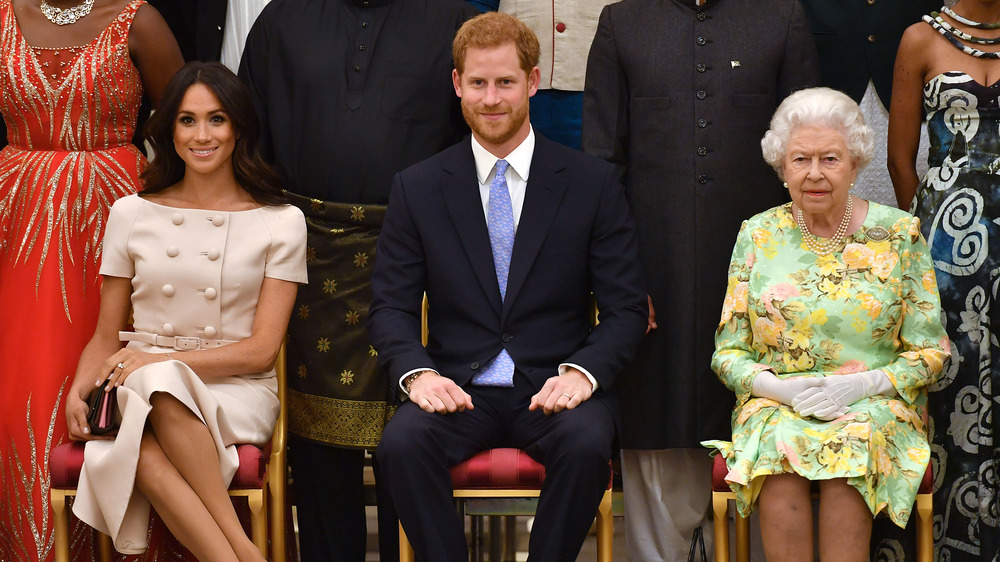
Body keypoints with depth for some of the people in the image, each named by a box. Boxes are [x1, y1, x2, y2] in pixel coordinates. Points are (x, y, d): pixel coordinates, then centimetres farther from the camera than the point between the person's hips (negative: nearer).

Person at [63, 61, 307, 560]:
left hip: (238, 393, -1)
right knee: (144, 453, -37)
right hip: (141, 393, 2)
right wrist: (79, 389, -6)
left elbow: (261, 349, 0)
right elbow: (106, 336, 16)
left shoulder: (280, 222, 7)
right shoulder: (131, 214, 13)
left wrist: (160, 361, -12)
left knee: (158, 383, -38)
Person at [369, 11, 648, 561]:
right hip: (457, 388, 1)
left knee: (586, 443, -33)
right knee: (401, 443, -30)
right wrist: (416, 371, -15)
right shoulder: (417, 187, 7)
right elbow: (390, 304, 5)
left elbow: (626, 307, 2)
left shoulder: (593, 182, 3)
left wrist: (583, 372, -16)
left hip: (555, 388, -1)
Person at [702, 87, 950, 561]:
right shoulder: (758, 236, 8)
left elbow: (930, 352, 4)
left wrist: (864, 384, -14)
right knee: (779, 444, -33)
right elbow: (728, 352, 8)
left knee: (852, 446, -34)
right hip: (775, 403, 1)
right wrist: (780, 387, -13)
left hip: (875, 405, -1)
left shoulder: (898, 234, 4)